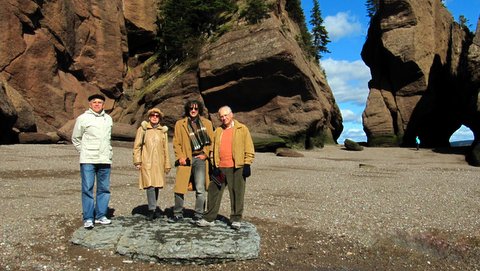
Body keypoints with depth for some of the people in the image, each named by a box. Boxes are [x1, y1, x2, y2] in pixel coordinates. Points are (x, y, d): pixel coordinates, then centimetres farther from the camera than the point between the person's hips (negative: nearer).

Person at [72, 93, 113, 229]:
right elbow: (75, 138, 7)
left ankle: (101, 216, 18)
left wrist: (109, 152, 14)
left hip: (105, 160, 4)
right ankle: (88, 218, 5)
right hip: (88, 160, -4)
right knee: (87, 189, -2)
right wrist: (84, 152, 1)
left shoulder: (108, 119, 12)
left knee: (104, 189, 8)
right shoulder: (83, 118, -1)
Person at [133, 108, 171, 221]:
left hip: (159, 163, 3)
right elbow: (137, 146, 5)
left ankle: (152, 209, 17)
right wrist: (137, 161, -3)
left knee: (156, 186, 5)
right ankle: (152, 209, -8)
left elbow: (165, 149, 16)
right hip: (147, 162, -3)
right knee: (150, 185, -13)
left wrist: (167, 165, 14)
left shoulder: (163, 131, 13)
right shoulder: (143, 129, 5)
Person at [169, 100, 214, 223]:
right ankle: (178, 214, 17)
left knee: (200, 189, -1)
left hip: (200, 158, 0)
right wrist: (180, 157, -4)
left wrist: (205, 154, -2)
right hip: (185, 160, 1)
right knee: (179, 188, 2)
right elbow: (176, 142, 7)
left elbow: (211, 141, 10)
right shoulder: (180, 124, 9)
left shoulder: (207, 123, 10)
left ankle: (198, 215, 11)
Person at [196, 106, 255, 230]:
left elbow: (249, 149, -1)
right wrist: (213, 166, 13)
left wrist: (247, 164, -7)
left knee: (237, 193, 2)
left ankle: (236, 219, 14)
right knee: (214, 192, 7)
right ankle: (209, 218, 16)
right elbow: (213, 149, 20)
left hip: (236, 168, -4)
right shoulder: (218, 131, 15)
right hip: (220, 168, 4)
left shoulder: (242, 129, 2)